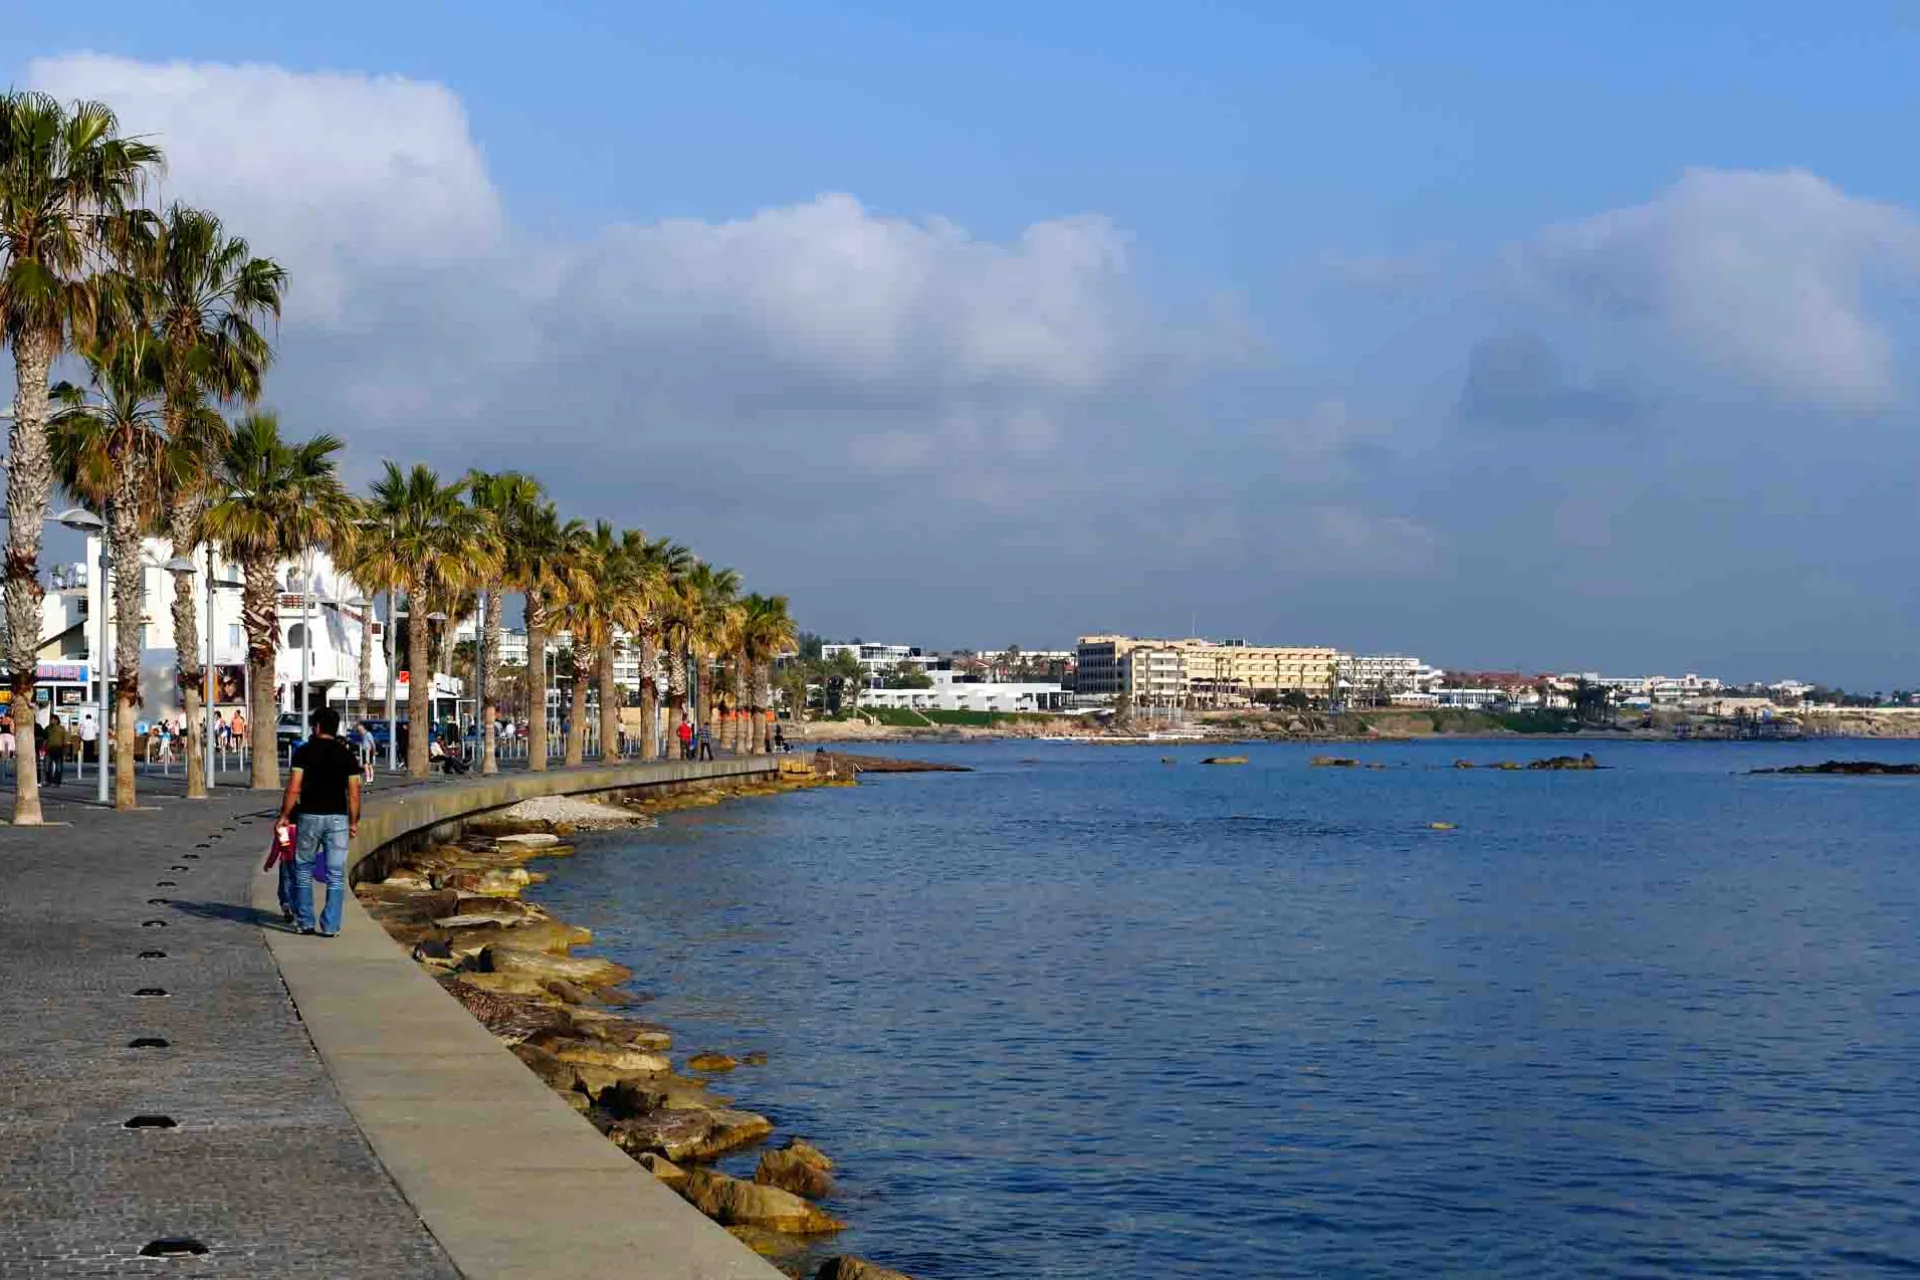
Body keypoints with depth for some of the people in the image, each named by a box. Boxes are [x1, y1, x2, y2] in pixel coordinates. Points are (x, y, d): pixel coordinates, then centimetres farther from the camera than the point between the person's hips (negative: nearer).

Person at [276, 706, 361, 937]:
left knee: (303, 869, 13)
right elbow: (354, 794, 1)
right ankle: (330, 926, 1)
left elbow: (294, 789, -9)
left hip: (310, 816, -1)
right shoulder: (346, 756, 3)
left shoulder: (305, 752, -4)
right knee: (336, 874, 4)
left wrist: (284, 816, 0)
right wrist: (354, 822, 10)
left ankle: (305, 922, 13)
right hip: (338, 818, 1)